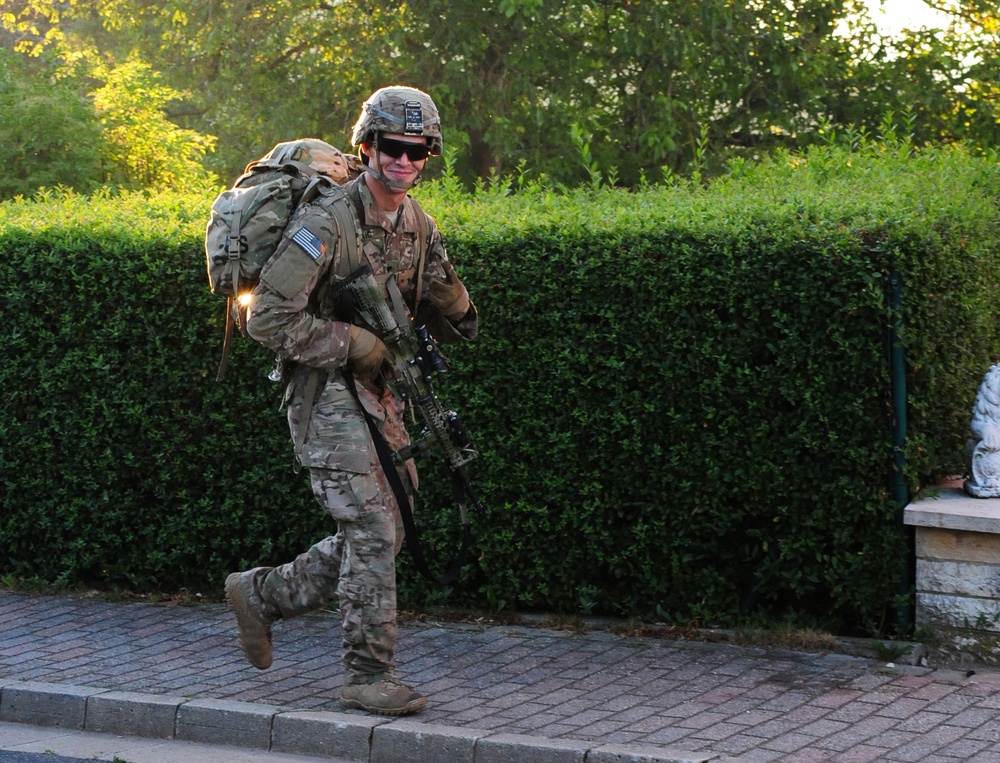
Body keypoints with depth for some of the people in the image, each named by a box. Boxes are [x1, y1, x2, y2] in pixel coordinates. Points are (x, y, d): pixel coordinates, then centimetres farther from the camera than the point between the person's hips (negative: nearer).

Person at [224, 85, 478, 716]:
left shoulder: (419, 225, 7)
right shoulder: (325, 222, -17)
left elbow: (457, 326, 13)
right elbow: (269, 319, -20)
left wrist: (444, 292, -10)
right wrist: (355, 345, -19)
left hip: (379, 394, 8)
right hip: (327, 391, -8)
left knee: (383, 534, 11)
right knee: (371, 530, -11)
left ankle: (261, 594, 27)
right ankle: (370, 677, -3)